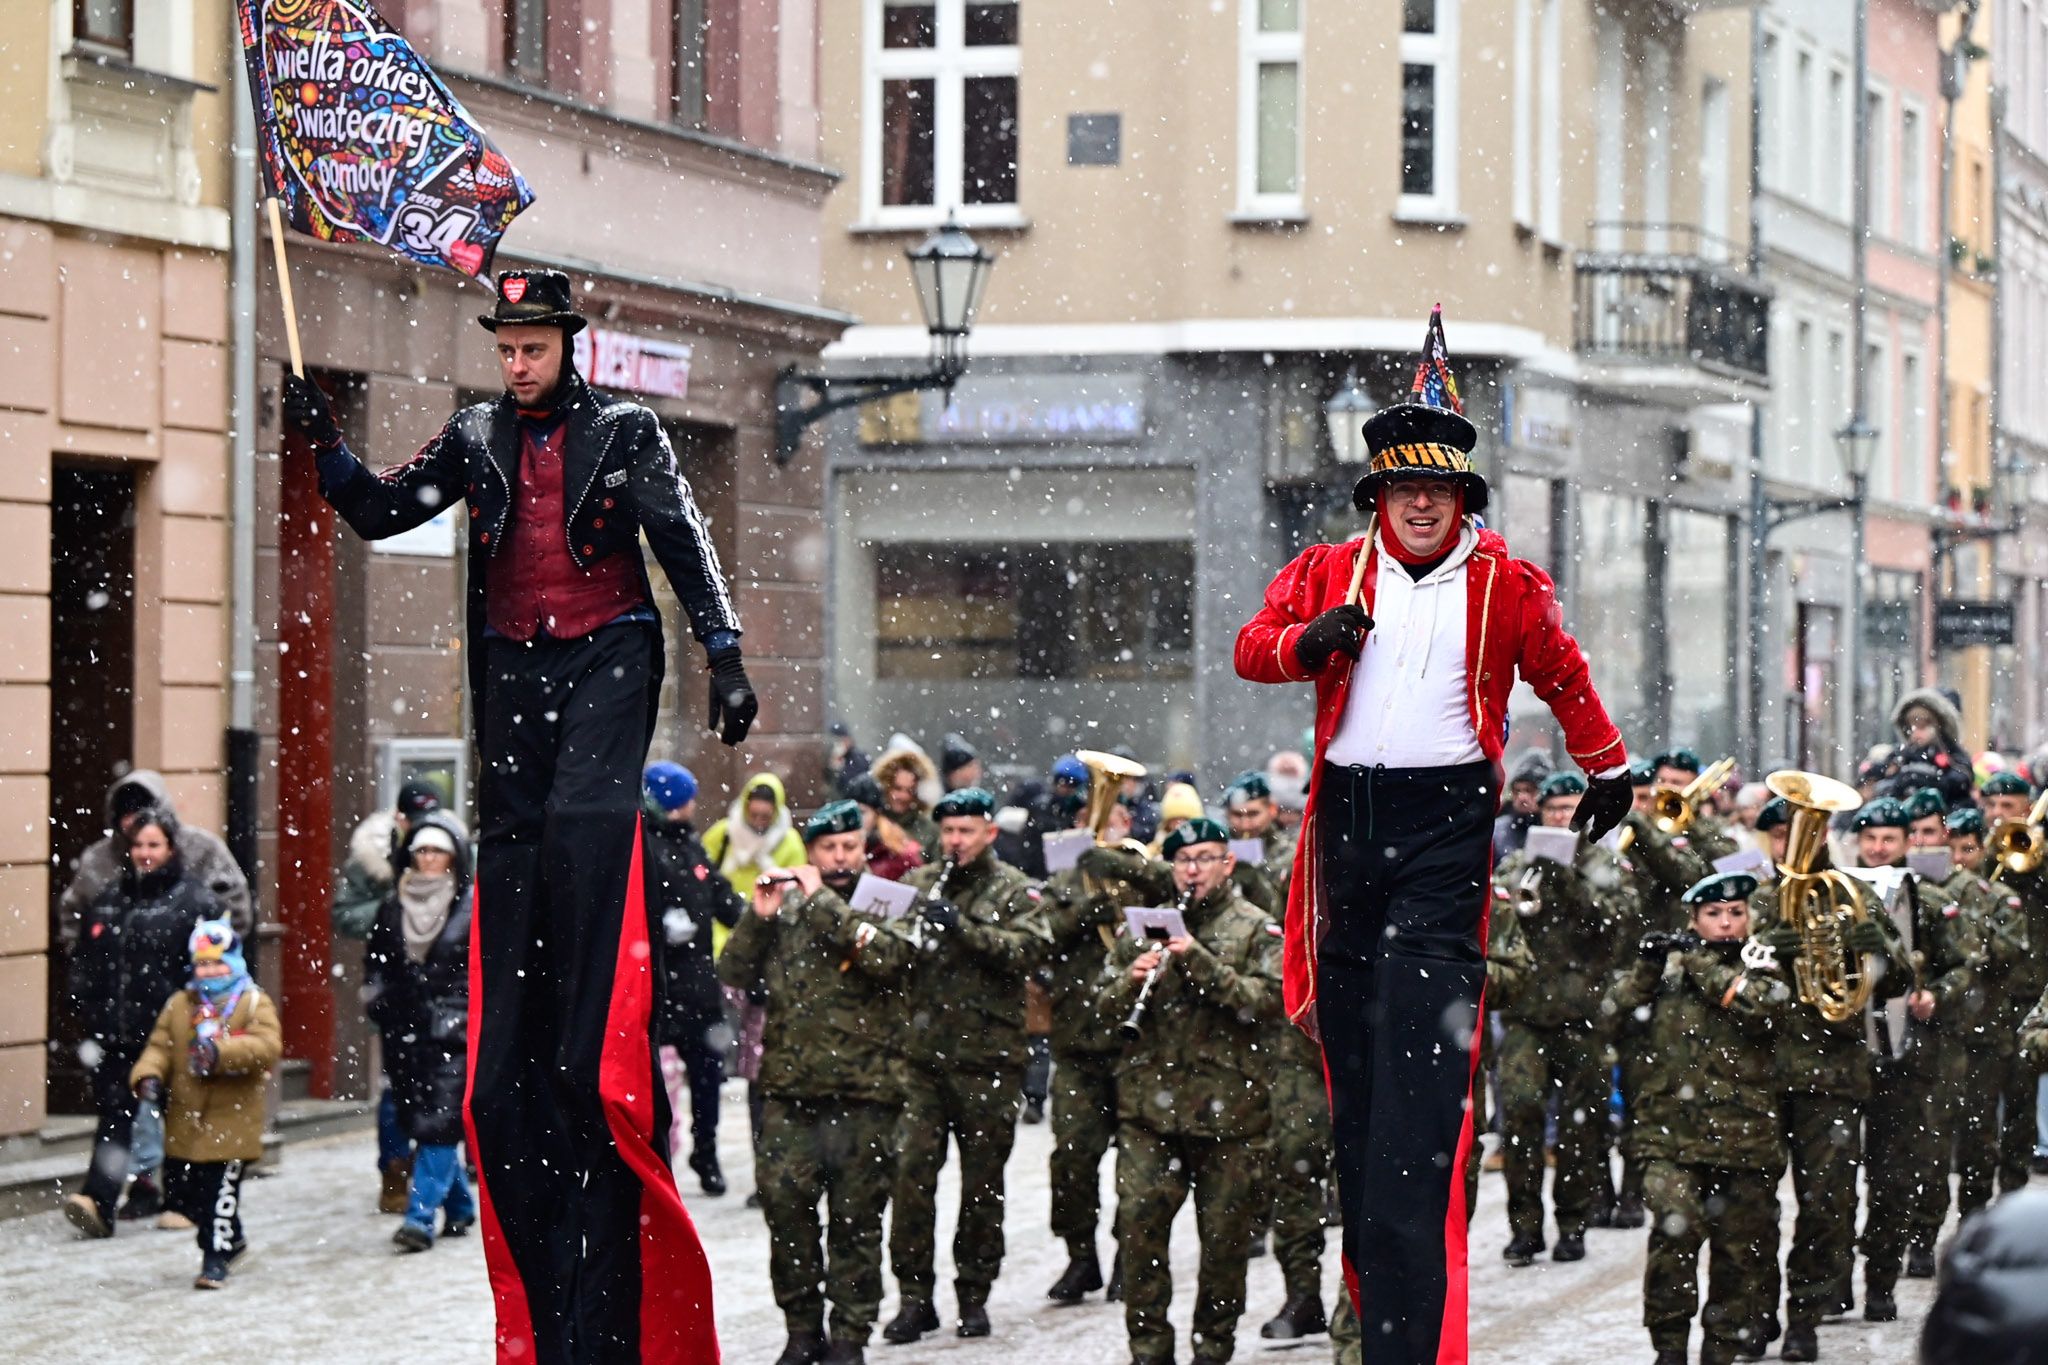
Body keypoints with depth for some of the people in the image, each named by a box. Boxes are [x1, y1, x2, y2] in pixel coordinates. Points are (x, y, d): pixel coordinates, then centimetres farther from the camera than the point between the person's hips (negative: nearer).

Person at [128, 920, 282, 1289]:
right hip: (185, 1121, 5)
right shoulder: (179, 1005, 8)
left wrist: (220, 1052, -31)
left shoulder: (255, 1004, -4)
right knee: (179, 1190, 11)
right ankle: (231, 1237, 31)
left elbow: (266, 1046, -19)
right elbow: (159, 1047, 6)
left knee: (221, 1191, -5)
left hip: (230, 1121, -5)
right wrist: (149, 1075, -15)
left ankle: (216, 1256, 9)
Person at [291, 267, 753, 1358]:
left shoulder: (626, 433, 4)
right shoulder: (477, 438, 13)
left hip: (606, 654, -3)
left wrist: (725, 658, -6)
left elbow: (686, 546, 2)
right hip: (514, 662, 3)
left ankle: (597, 1016, -21)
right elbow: (378, 512, 12)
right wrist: (324, 447, -5)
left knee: (582, 818, -26)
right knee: (511, 843, -2)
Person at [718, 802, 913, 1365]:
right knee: (785, 1208, -1)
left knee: (856, 1220, 2)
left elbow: (886, 958, -17)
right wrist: (759, 918, -10)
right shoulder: (786, 909, 12)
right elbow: (734, 974, 5)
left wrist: (823, 900, -14)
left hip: (862, 1094, -2)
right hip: (790, 1091, 2)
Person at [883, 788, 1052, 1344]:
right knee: (912, 1169, -5)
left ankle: (974, 1294, 17)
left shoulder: (1015, 891, 3)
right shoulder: (918, 883, 12)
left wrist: (964, 927, -23)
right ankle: (914, 1294, 2)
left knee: (982, 1180, 6)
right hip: (922, 1051, 2)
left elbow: (1030, 950, -13)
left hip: (987, 1054, -2)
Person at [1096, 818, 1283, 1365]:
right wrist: (1132, 980, -10)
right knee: (1138, 1221, -5)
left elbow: (1267, 1001, -10)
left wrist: (1202, 964, -19)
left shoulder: (1256, 930, 4)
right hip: (1149, 1100, 2)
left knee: (1224, 1232, 3)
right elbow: (1106, 1007, 12)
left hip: (1226, 1106, -2)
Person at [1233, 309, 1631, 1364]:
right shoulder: (1329, 572, 11)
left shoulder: (1504, 586, 6)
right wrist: (1311, 639, -17)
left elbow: (1564, 676, 19)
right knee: (1351, 1031, 7)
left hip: (1446, 815, -4)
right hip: (1348, 811, 4)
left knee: (1422, 1049, -14)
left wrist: (1608, 769, 28)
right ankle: (1368, 1269, 17)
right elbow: (1252, 649, 3)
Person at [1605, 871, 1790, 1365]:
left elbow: (1765, 1004, -15)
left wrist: (1702, 966, -14)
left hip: (1745, 1134, 1)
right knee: (1675, 1232, -17)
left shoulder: (1760, 967, 6)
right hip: (1674, 1131, 0)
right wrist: (1645, 968, -9)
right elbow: (1617, 1010, 6)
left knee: (1741, 1243, 6)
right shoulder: (1669, 963, 10)